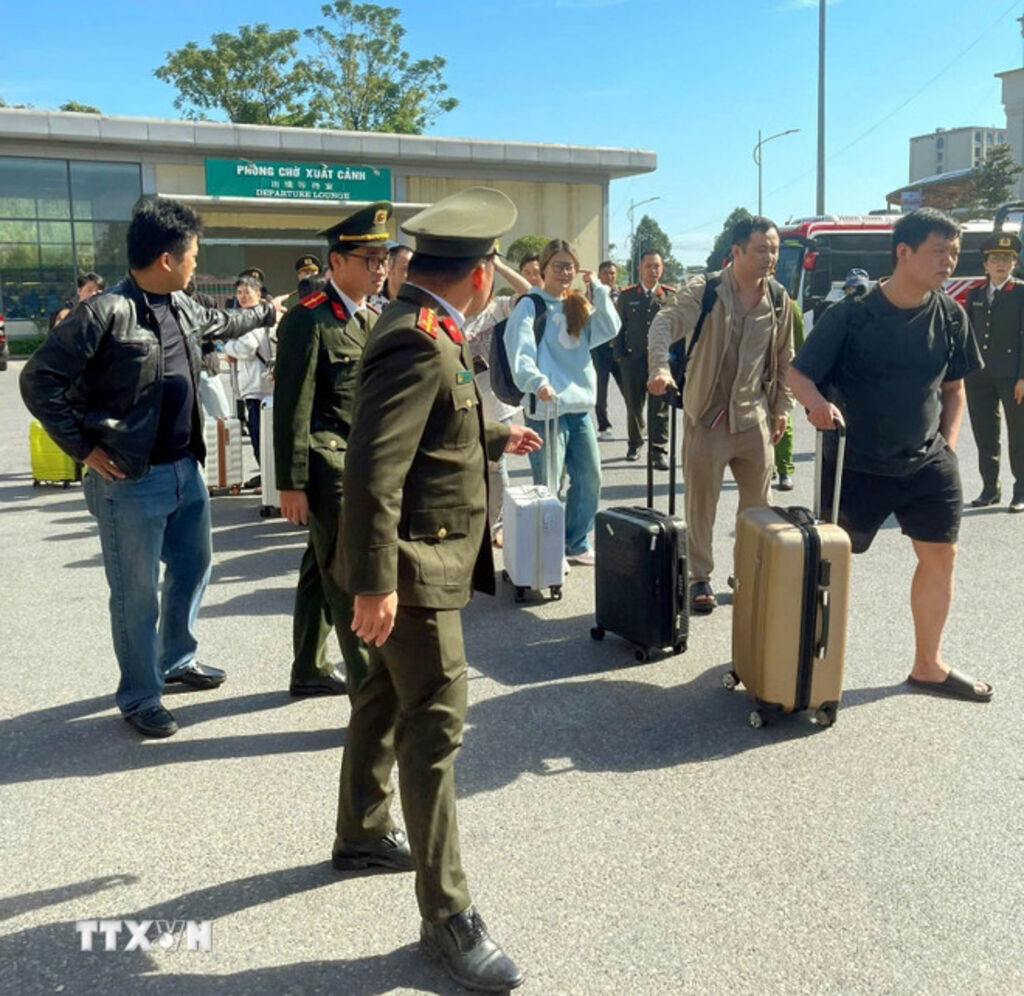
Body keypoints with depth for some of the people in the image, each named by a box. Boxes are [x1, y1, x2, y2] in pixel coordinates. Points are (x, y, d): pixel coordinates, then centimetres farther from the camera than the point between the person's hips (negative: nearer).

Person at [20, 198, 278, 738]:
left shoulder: (182, 307, 7)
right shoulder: (105, 313, -18)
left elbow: (221, 323, 31)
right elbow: (39, 381, -14)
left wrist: (267, 312, 43)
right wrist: (84, 448, -13)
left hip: (186, 469, 8)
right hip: (131, 481, -8)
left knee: (193, 568, 21)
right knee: (136, 594, 4)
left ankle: (176, 660, 43)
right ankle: (140, 698, 21)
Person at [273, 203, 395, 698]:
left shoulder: (374, 318, 13)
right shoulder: (309, 319, -12)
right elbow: (293, 407, -13)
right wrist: (291, 484, -14)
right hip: (328, 462, -8)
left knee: (323, 568, 17)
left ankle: (309, 671, 30)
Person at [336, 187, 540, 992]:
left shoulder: (428, 332, 9)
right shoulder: (418, 344, -22)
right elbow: (374, 471, -28)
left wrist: (497, 437, 37)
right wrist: (374, 584, -27)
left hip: (429, 558, 10)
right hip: (415, 566, -10)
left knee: (387, 699, 22)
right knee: (436, 726, -4)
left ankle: (363, 833, 41)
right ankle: (447, 914, 7)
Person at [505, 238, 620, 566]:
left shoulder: (578, 307, 17)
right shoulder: (530, 306, -4)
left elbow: (610, 329, 4)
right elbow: (520, 351, -18)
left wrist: (598, 289, -1)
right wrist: (536, 381, -35)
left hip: (581, 406, 7)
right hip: (545, 407, -7)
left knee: (589, 480, 13)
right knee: (547, 486, -4)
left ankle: (576, 544, 28)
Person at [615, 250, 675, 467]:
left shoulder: (671, 295, 5)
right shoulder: (626, 296, 7)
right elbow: (619, 328, 8)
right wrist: (620, 356, 1)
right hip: (633, 358, 1)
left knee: (660, 408, -1)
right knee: (634, 406, 10)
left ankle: (658, 451, 5)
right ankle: (635, 444, 29)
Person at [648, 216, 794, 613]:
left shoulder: (779, 300, 4)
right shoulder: (704, 290, -10)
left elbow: (784, 357, 13)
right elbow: (665, 323, -23)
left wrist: (781, 407, 13)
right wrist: (661, 366, -41)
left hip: (754, 416, 4)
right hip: (707, 414, -4)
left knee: (758, 503, 11)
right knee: (701, 502, 5)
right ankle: (699, 577, 19)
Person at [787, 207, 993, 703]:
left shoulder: (950, 315, 0)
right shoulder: (850, 316, -13)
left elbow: (954, 388, 12)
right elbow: (798, 374, -10)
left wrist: (947, 445, 3)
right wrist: (818, 403, -30)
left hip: (928, 463, 5)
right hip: (857, 464, -5)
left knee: (940, 556, 8)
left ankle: (927, 665, 24)